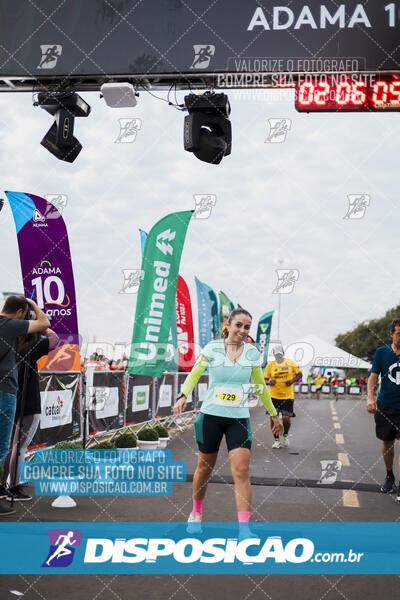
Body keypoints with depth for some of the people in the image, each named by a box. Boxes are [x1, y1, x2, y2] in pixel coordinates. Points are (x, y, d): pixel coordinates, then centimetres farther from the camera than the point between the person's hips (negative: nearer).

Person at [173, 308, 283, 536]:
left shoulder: (252, 353, 4)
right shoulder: (212, 348, -3)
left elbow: (261, 386, 15)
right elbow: (194, 374, 1)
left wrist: (274, 414, 19)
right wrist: (184, 396, -17)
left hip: (239, 418, 1)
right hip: (211, 415, -1)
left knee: (241, 470, -12)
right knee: (205, 468, 10)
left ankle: (244, 528, -10)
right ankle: (196, 513, 34)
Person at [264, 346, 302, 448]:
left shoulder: (290, 363, 1)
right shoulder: (270, 365, 2)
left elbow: (299, 374, 10)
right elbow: (265, 379, 6)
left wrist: (292, 380, -8)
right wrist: (269, 382, -16)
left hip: (288, 396, -1)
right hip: (274, 396, 1)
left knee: (286, 418, -9)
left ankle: (285, 435, 22)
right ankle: (276, 440, 15)